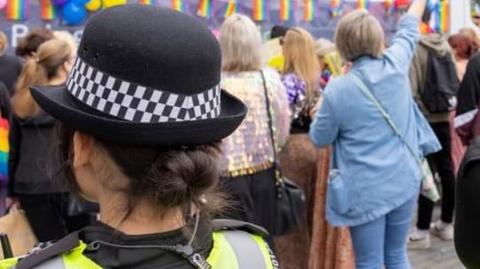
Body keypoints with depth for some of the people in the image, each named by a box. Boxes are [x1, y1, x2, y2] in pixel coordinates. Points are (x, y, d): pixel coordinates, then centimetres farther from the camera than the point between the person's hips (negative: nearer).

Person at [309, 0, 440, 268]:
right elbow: (409, 29, 16)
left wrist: (321, 115, 17)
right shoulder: (396, 65, -5)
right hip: (405, 181, 4)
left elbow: (320, 139, -3)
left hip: (367, 190, -4)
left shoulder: (338, 89, -15)